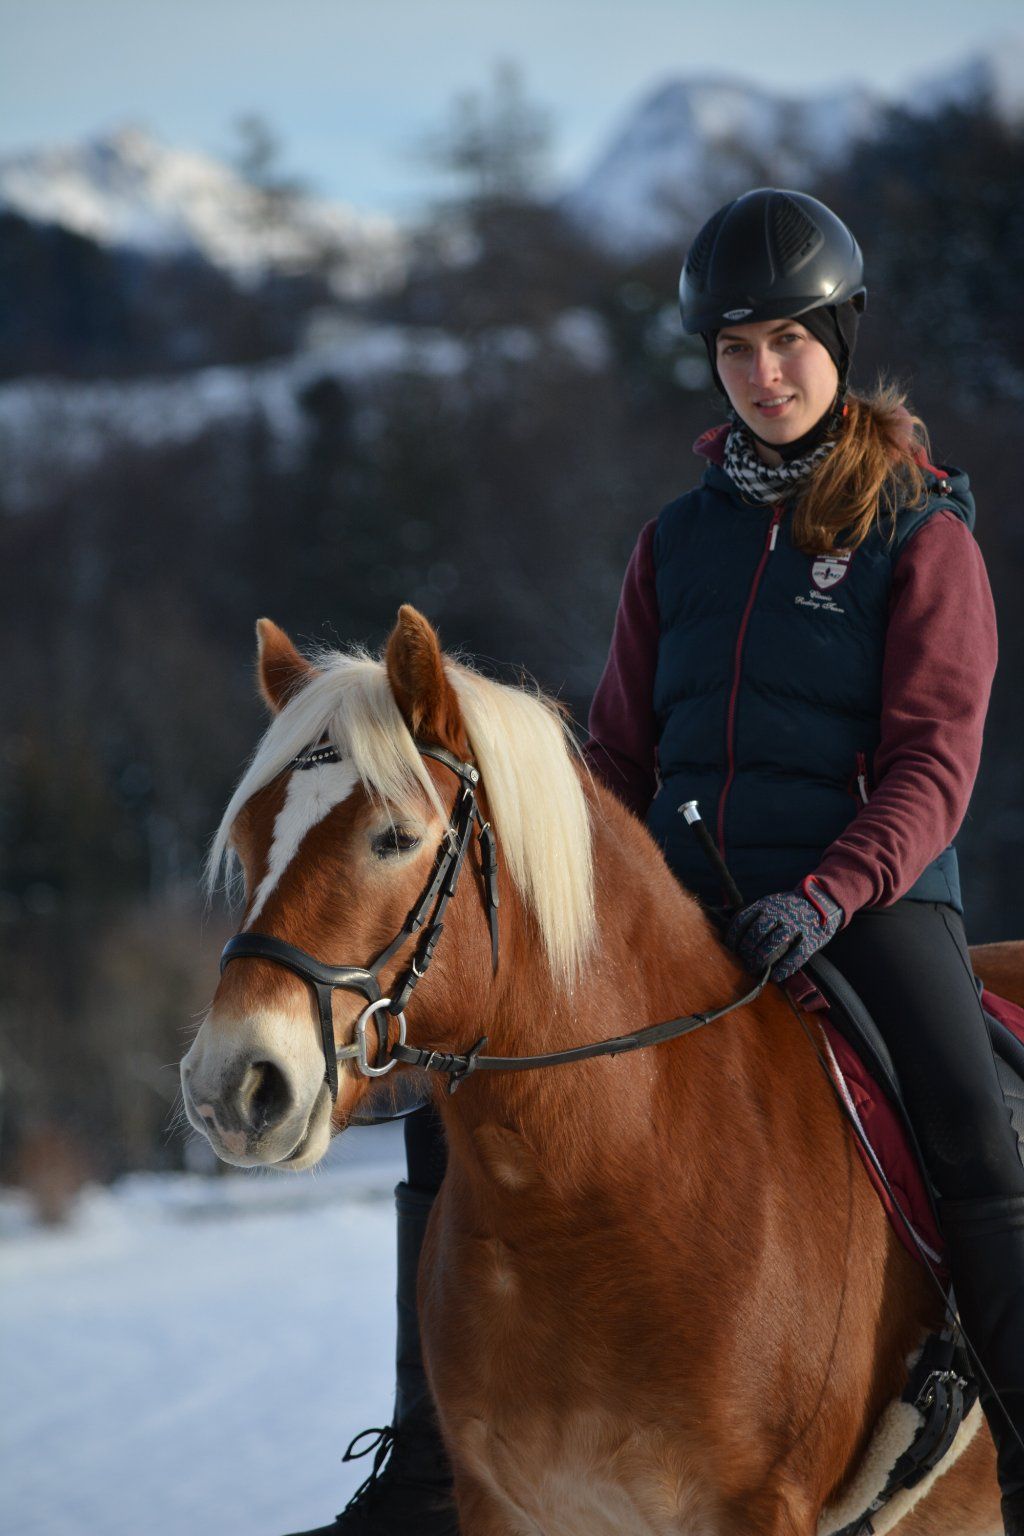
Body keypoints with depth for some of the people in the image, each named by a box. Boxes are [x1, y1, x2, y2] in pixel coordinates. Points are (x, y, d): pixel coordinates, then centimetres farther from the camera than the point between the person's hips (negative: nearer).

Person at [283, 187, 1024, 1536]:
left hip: (868, 896, -5)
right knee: (452, 1081, -7)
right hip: (682, 905, 5)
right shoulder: (681, 539, 13)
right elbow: (624, 753, 18)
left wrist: (826, 896, -24)